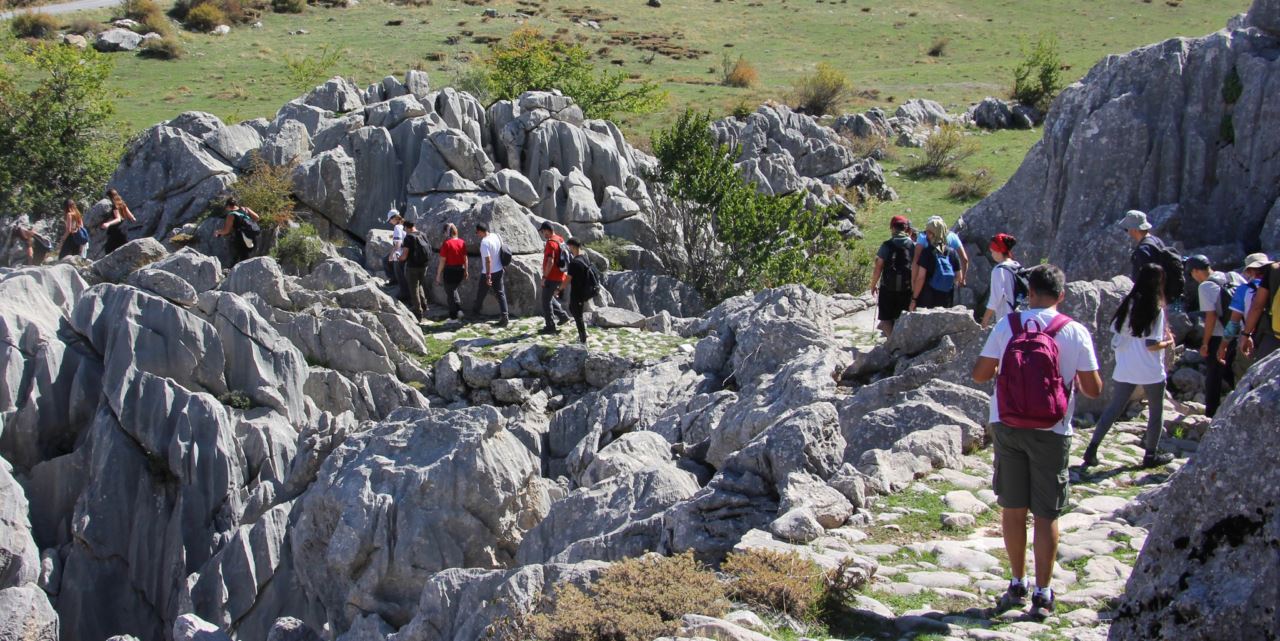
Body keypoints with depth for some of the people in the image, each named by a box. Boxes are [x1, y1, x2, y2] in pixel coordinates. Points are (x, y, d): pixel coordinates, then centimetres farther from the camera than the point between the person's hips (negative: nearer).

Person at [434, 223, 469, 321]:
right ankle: (459, 309, 17)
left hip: (450, 270, -5)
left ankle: (453, 316, 13)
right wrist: (466, 271, 19)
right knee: (453, 289, 26)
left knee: (450, 293, 8)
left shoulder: (446, 243, -14)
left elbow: (442, 260, -13)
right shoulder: (462, 242, 0)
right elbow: (465, 258, 7)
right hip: (460, 269, 5)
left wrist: (438, 274, -6)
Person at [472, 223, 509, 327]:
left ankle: (476, 310, 37)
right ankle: (504, 316, -2)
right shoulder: (496, 236, 0)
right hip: (499, 270, 7)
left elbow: (488, 260, -26)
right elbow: (502, 251, 13)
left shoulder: (485, 242, -24)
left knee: (481, 293, 16)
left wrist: (488, 276, -23)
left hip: (488, 272, -7)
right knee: (500, 293, 6)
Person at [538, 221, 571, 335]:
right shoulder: (560, 239, 9)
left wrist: (544, 277, -21)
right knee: (549, 298, 23)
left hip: (551, 277, -9)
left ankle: (550, 326, 3)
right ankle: (562, 316, 21)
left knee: (546, 301, 0)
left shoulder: (551, 242, -20)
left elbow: (550, 262, -25)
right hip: (560, 276, 9)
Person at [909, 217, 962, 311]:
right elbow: (958, 278, 7)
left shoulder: (927, 252, -11)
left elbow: (920, 278, -14)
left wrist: (914, 299, -10)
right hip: (946, 301, 5)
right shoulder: (952, 252, 3)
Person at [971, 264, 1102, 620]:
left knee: (1012, 509, 13)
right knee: (1046, 514, 6)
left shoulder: (1006, 326, -4)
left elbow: (979, 374, -1)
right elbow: (1093, 389, -5)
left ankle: (1017, 585, 22)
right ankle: (1042, 594, 8)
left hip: (1007, 427, 1)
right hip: (1051, 433, -1)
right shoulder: (1075, 333, -7)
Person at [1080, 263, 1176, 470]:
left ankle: (1092, 449, 1)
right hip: (1151, 371, -5)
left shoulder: (1127, 304, 3)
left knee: (1113, 409, 9)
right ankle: (1151, 455, 19)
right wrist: (1169, 341, 2)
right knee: (1156, 412, 13)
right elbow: (1152, 344, -16)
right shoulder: (1156, 309, -13)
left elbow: (1115, 339, 6)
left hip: (1125, 369, 5)